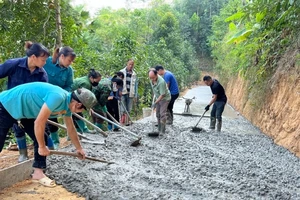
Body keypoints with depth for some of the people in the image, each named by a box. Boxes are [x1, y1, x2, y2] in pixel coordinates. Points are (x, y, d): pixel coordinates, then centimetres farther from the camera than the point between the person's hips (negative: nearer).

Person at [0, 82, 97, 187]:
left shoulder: (68, 104, -2)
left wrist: (79, 148, 21)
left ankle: (38, 172, 8)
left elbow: (71, 129, 12)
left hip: (24, 111, 9)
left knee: (41, 138, 1)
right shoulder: (58, 97, -33)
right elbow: (39, 123, -30)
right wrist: (42, 147, -17)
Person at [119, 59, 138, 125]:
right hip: (122, 93, -3)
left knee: (128, 109, 5)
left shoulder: (134, 74, 11)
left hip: (130, 94, 3)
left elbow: (136, 85, 13)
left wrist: (135, 95, 9)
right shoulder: (121, 72, 4)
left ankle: (127, 121, 13)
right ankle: (122, 121, -4)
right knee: (123, 109, -8)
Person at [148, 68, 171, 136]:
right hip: (158, 98, 8)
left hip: (165, 98, -8)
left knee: (162, 114, -15)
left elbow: (162, 95, -29)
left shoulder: (161, 82, -34)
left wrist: (155, 103, -25)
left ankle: (162, 131, -11)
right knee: (158, 114, 9)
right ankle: (159, 130, 17)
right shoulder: (152, 79, -9)